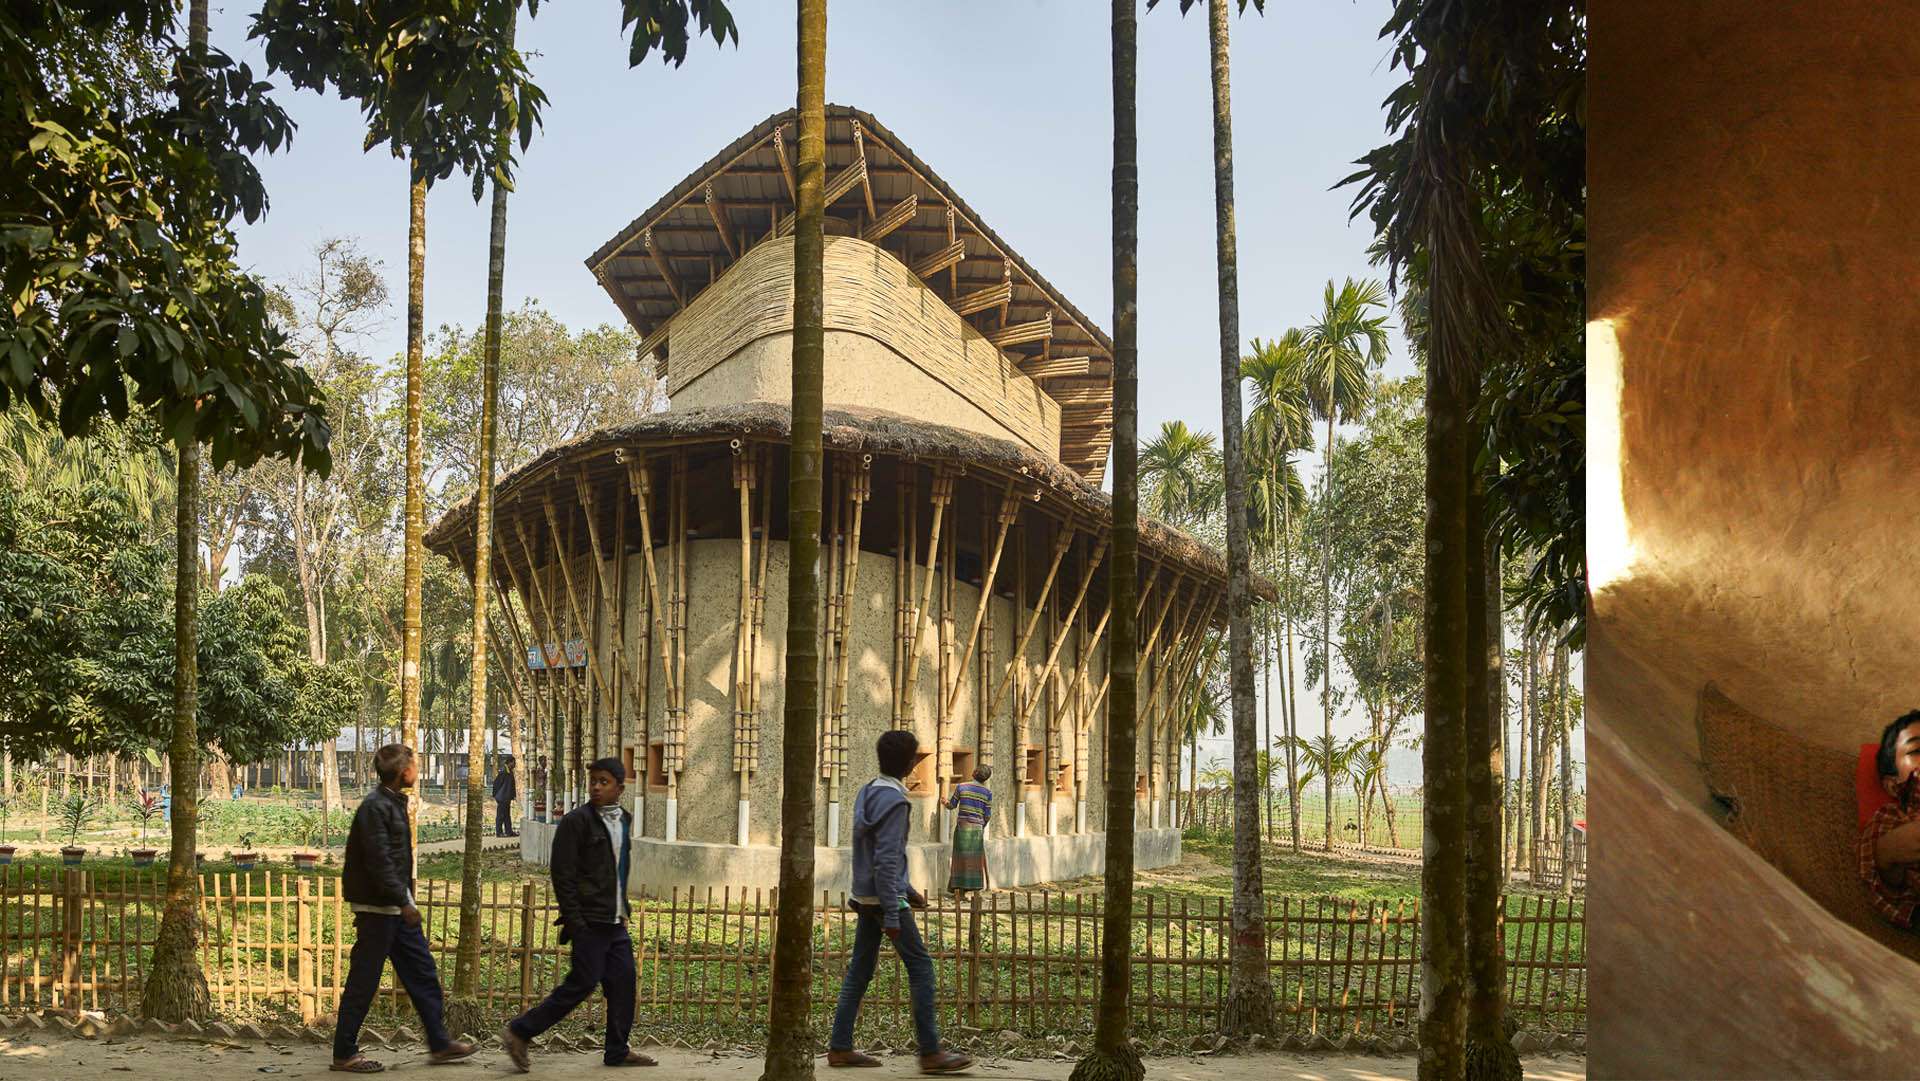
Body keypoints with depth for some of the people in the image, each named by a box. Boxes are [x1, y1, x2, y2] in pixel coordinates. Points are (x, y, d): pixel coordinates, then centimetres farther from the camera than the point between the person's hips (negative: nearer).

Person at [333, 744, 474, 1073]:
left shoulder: (394, 803, 13)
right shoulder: (375, 807, -17)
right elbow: (379, 861, -23)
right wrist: (403, 902, -23)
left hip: (396, 906, 10)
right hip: (377, 907, -10)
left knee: (422, 971, 11)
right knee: (364, 981, -1)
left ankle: (439, 1043, 17)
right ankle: (344, 1053, 10)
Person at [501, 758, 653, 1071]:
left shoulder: (624, 821, 12)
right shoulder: (576, 821, -11)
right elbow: (563, 875, -14)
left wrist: (623, 909, 16)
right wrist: (574, 922, -17)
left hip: (614, 922, 8)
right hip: (589, 921, -8)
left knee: (623, 981, 8)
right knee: (582, 984, -6)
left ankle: (618, 1051, 19)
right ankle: (519, 1033, 4)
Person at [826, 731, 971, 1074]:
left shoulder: (867, 793, 11)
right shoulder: (894, 802, -18)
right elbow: (886, 861, -22)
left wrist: (908, 890, 23)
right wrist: (892, 916, -22)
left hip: (865, 895, 9)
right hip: (885, 897, -9)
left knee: (860, 968, 11)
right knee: (921, 966, -4)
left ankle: (840, 1047, 12)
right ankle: (930, 1052, -4)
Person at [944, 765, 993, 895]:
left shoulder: (961, 787, -3)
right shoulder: (987, 792, -2)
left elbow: (952, 806, 5)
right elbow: (987, 815, -1)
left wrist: (946, 802, 28)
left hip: (961, 826, 0)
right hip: (977, 828, 0)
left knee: (960, 859, 5)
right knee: (976, 861, 5)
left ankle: (957, 889, 1)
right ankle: (976, 890, 1)